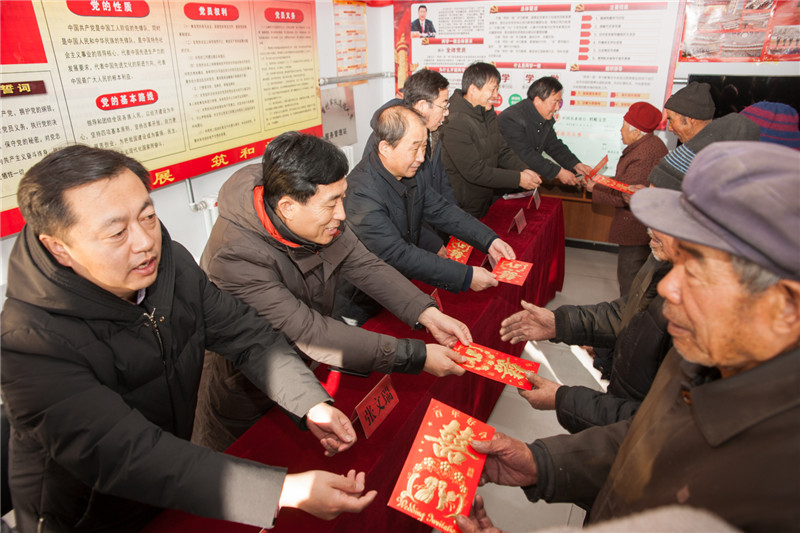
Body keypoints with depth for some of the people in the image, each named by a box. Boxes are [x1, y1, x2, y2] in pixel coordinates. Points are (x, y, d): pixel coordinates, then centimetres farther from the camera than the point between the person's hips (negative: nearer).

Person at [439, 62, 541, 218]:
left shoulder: (488, 114, 8)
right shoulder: (455, 123, -23)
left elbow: (503, 151, 12)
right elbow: (474, 171, -25)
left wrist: (523, 169, -7)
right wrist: (518, 179, -21)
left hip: (486, 200, 9)